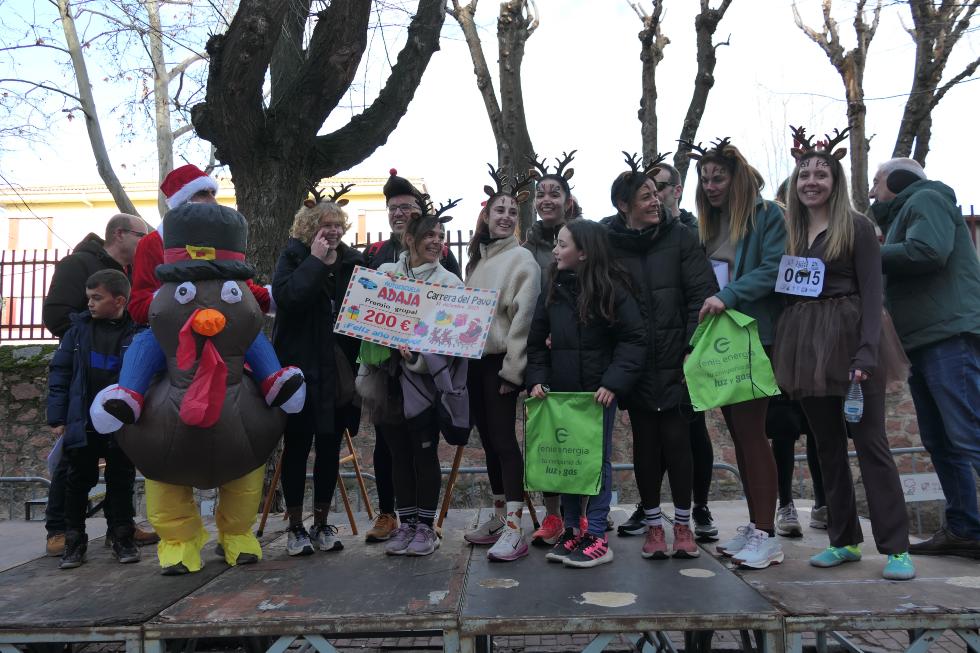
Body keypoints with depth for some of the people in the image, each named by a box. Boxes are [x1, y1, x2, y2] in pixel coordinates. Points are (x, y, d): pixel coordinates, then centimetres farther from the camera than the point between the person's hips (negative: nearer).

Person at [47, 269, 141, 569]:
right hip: (82, 422, 2)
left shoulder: (137, 332, -7)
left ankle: (123, 538, 23)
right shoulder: (79, 328, 1)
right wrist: (57, 417, -1)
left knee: (121, 481, 10)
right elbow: (60, 372, 4)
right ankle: (74, 541, 25)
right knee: (78, 481, 11)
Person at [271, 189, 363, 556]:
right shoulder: (294, 257, -1)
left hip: (339, 370, 3)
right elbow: (285, 296, -20)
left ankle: (322, 523, 23)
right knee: (297, 445, 5)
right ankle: (296, 527, 18)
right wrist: (315, 261, -16)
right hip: (301, 369, -3)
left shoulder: (353, 261, 7)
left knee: (330, 446, 9)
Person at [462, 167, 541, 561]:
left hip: (501, 362, -7)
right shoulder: (477, 259, 16)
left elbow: (522, 317, -13)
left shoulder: (521, 259, -6)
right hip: (475, 360, 7)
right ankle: (499, 517, 24)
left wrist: (513, 369, -17)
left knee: (503, 439, -9)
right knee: (488, 439, 12)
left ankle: (514, 529, -5)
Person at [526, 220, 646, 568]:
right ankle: (572, 529, 23)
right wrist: (536, 379, -3)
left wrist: (613, 383, -19)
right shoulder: (552, 291, 7)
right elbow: (537, 342, 10)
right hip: (560, 393, 5)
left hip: (598, 394, -5)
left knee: (597, 461, 4)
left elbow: (634, 340, -10)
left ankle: (597, 538, 11)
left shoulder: (611, 290, -8)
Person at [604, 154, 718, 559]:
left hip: (674, 359, 0)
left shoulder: (679, 237, 3)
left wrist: (693, 346, -9)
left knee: (676, 439, 3)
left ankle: (683, 525, 19)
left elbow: (702, 293, -1)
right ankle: (653, 525, 20)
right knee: (645, 441, 8)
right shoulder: (609, 245, 2)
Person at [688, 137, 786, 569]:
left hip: (754, 337, -7)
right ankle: (754, 524, 19)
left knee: (750, 431, -8)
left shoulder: (766, 215, -3)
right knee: (739, 433, 10)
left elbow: (773, 269, -16)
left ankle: (766, 534, 0)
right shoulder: (707, 224, 17)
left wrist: (728, 296, -25)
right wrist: (699, 335, 3)